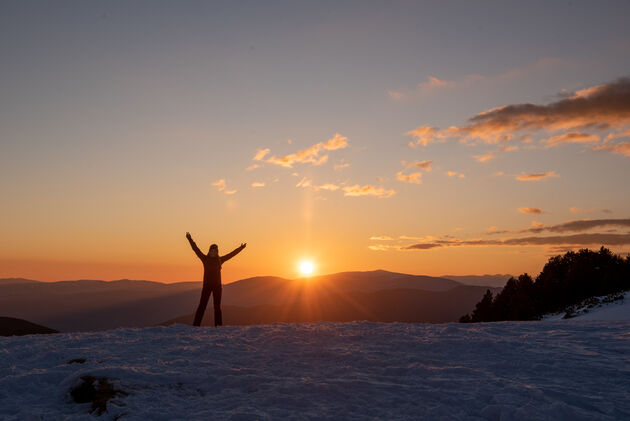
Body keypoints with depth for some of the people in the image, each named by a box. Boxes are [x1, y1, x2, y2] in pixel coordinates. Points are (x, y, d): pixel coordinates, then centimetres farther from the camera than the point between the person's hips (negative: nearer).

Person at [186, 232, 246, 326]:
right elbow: (196, 249, -3)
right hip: (207, 285, -2)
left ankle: (218, 325, 11)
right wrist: (190, 239, -9)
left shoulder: (220, 260, 8)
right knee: (202, 305, -6)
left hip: (217, 286, 2)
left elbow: (231, 254, 14)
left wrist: (240, 248, 16)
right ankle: (196, 325, -4)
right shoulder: (205, 259, 3)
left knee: (217, 306, 6)